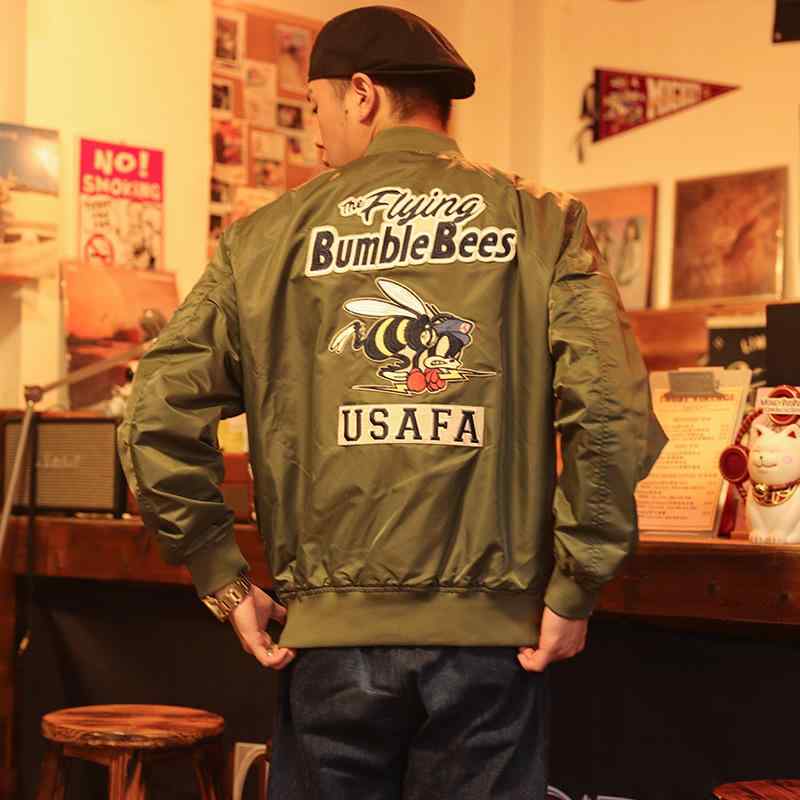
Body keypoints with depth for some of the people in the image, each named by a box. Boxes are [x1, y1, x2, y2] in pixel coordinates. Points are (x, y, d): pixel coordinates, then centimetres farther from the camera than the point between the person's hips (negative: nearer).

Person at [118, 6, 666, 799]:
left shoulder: (269, 236, 3)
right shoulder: (538, 222, 1)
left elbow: (158, 421, -2)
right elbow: (614, 415, -11)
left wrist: (224, 580, 5)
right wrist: (574, 587, -2)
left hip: (328, 636, 1)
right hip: (489, 635, 0)